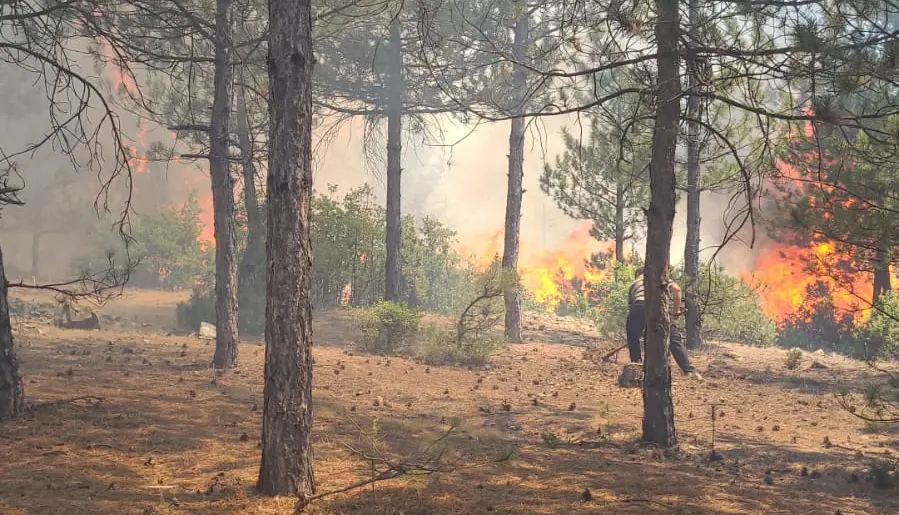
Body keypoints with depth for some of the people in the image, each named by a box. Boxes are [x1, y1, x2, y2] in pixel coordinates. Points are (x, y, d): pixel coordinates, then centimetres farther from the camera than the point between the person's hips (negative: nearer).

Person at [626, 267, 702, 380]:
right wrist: (676, 310, 19)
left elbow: (630, 307, 34)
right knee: (675, 339, 8)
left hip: (639, 307, 0)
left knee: (633, 339, 24)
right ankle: (690, 371, 0)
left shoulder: (633, 284, 35)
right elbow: (676, 289, 13)